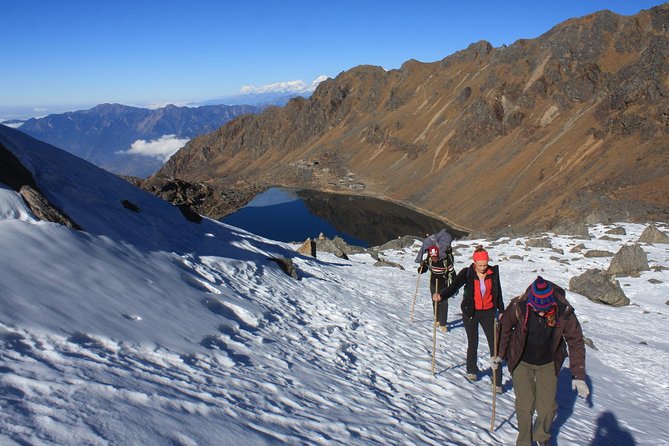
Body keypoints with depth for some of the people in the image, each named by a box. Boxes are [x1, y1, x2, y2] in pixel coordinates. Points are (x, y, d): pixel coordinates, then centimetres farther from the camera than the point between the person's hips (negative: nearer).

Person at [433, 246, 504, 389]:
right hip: (471, 313, -1)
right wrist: (440, 295, -44)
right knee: (473, 343, 14)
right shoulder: (467, 273, -14)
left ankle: (497, 381, 4)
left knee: (495, 345, -3)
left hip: (488, 312, 1)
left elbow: (498, 293, 5)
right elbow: (453, 287, -25)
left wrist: (501, 311, 10)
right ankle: (472, 370, 38)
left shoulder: (493, 272, -7)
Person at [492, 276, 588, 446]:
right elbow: (504, 328, -6)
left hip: (548, 364, 1)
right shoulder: (519, 306, -25)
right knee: (524, 406, -2)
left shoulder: (564, 312, -23)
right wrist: (499, 354, -1)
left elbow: (576, 342, -10)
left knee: (547, 407, 3)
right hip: (521, 362, -1)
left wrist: (578, 375, -11)